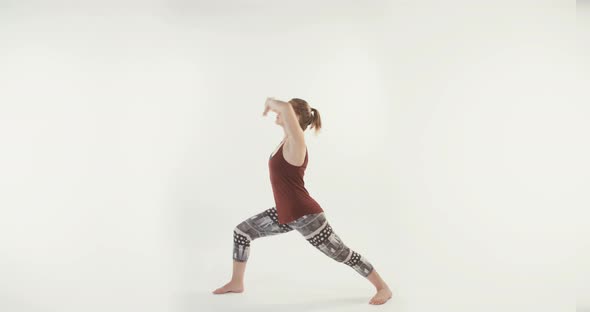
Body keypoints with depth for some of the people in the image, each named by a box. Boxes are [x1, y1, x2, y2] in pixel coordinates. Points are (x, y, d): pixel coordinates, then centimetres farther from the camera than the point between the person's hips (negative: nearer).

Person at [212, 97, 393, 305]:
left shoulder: (296, 142, -22)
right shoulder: (288, 139, 4)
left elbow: (286, 107, -37)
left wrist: (270, 102, -20)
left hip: (304, 215, -9)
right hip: (285, 214, 9)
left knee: (342, 253, 2)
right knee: (241, 231, 11)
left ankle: (383, 288, 18)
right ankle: (236, 283, 25)